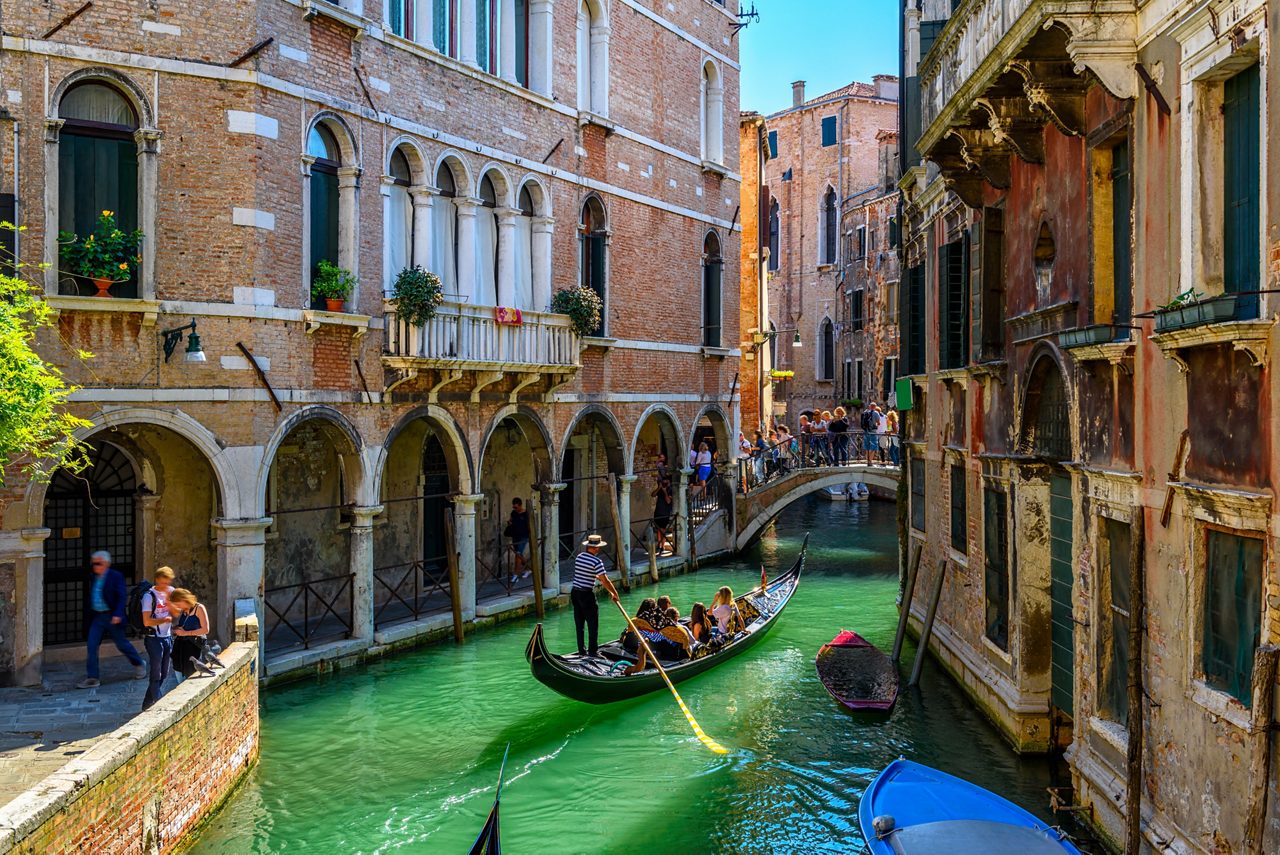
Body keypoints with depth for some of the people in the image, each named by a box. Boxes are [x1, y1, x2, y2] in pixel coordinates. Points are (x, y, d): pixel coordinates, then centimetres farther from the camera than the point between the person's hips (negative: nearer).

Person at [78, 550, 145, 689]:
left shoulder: (116, 576, -11)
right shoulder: (94, 578, 9)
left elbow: (122, 596, -15)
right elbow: (91, 598, 17)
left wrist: (117, 614, -25)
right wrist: (90, 617, 17)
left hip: (112, 617, -6)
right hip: (97, 617, 6)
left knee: (122, 644, 7)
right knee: (91, 645, -2)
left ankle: (138, 665, 29)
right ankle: (92, 678, 2)